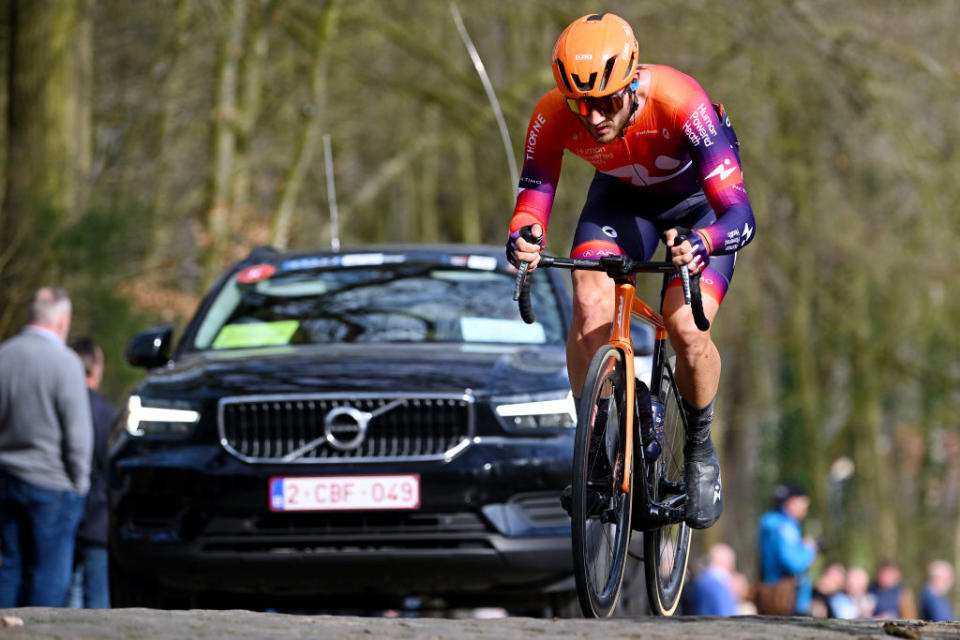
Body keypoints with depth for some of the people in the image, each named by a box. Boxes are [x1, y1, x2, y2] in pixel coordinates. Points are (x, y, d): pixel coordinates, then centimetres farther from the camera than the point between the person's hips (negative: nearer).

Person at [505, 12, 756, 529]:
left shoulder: (678, 103, -41)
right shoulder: (552, 117, -31)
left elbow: (740, 215, -44)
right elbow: (531, 204, -27)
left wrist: (700, 245, -66)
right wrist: (523, 240, -52)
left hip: (698, 199, -3)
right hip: (623, 196, 3)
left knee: (687, 331, -21)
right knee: (590, 306, -24)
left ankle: (700, 450, 8)